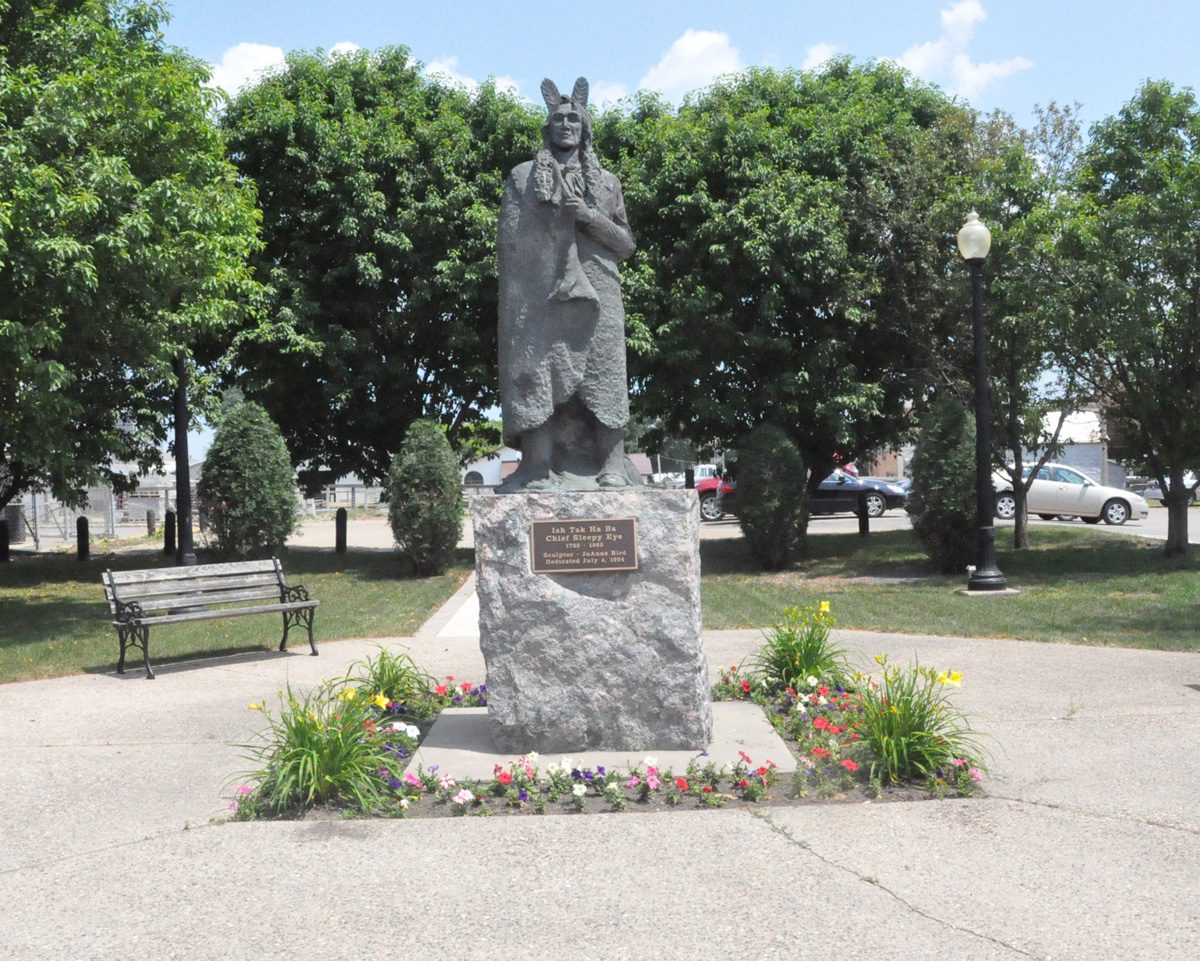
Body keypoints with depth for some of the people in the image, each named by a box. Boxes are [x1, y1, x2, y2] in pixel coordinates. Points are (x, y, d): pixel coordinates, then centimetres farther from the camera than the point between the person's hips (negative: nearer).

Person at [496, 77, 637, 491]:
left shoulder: (606, 182, 19)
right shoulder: (522, 177, 15)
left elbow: (626, 244, 14)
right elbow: (508, 243, 9)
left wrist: (590, 216, -3)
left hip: (595, 299, 2)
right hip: (539, 298, -1)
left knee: (603, 378, -6)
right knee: (537, 378, -11)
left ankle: (612, 470, -6)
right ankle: (538, 470, -12)